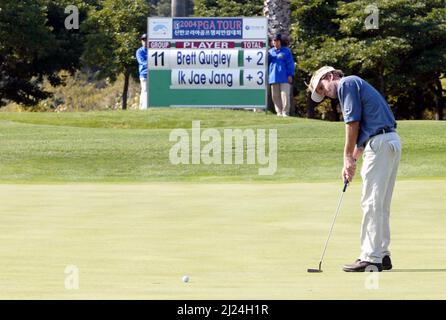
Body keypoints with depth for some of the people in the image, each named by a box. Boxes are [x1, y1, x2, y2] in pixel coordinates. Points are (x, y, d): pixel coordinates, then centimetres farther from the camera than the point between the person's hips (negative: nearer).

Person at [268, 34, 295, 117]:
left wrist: (290, 75, -7)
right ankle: (279, 112, 10)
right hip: (273, 77, 4)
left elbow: (290, 63, 1)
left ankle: (285, 112, -7)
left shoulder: (286, 51, 4)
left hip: (284, 78, -4)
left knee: (285, 95, -9)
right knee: (275, 96, 4)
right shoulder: (270, 51, 17)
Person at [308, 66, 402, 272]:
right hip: (391, 141, 10)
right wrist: (352, 161, 17)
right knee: (380, 204, 14)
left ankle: (371, 259, -7)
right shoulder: (355, 85, 27)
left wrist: (348, 157, -6)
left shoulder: (346, 83, -3)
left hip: (380, 143, -10)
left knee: (372, 203, -7)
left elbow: (353, 122, -12)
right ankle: (381, 254, 17)